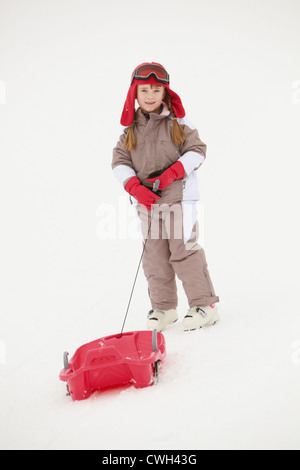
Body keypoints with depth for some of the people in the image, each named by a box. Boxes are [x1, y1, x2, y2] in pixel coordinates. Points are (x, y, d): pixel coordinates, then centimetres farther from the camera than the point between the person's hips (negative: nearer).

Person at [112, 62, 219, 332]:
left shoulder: (178, 123, 0)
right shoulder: (130, 130, 7)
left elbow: (197, 150, -4)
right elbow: (119, 161, 4)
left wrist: (171, 173, -16)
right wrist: (135, 187, -12)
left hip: (178, 197, -4)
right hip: (147, 202, 4)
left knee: (184, 251, -5)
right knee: (154, 256, 7)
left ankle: (205, 305, 7)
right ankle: (163, 307, 20)